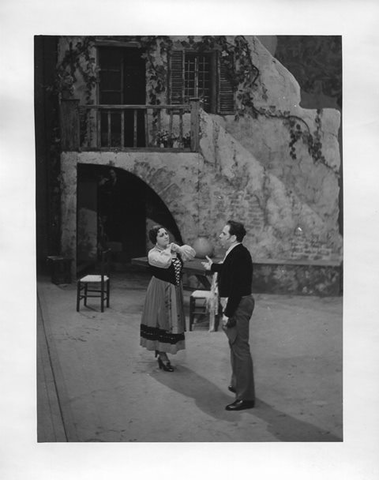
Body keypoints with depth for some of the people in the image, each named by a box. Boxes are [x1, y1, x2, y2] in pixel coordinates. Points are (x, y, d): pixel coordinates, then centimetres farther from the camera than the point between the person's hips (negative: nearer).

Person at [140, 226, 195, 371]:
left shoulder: (173, 248, 5)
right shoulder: (153, 253, -13)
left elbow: (192, 254, -6)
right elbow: (165, 262, -33)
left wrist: (178, 248, -19)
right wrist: (170, 250, -18)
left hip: (175, 290, 7)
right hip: (160, 290, -7)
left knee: (172, 319, 14)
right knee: (162, 320, -2)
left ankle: (159, 350, 31)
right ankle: (162, 357, 5)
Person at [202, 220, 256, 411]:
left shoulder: (239, 255, -23)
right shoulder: (234, 253, 8)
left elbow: (236, 287, -26)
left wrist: (228, 313, -25)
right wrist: (213, 267, 43)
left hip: (238, 305, -11)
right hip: (235, 304, 11)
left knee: (240, 348, -6)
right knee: (235, 346, 23)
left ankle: (245, 397, -1)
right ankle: (238, 384, 41)